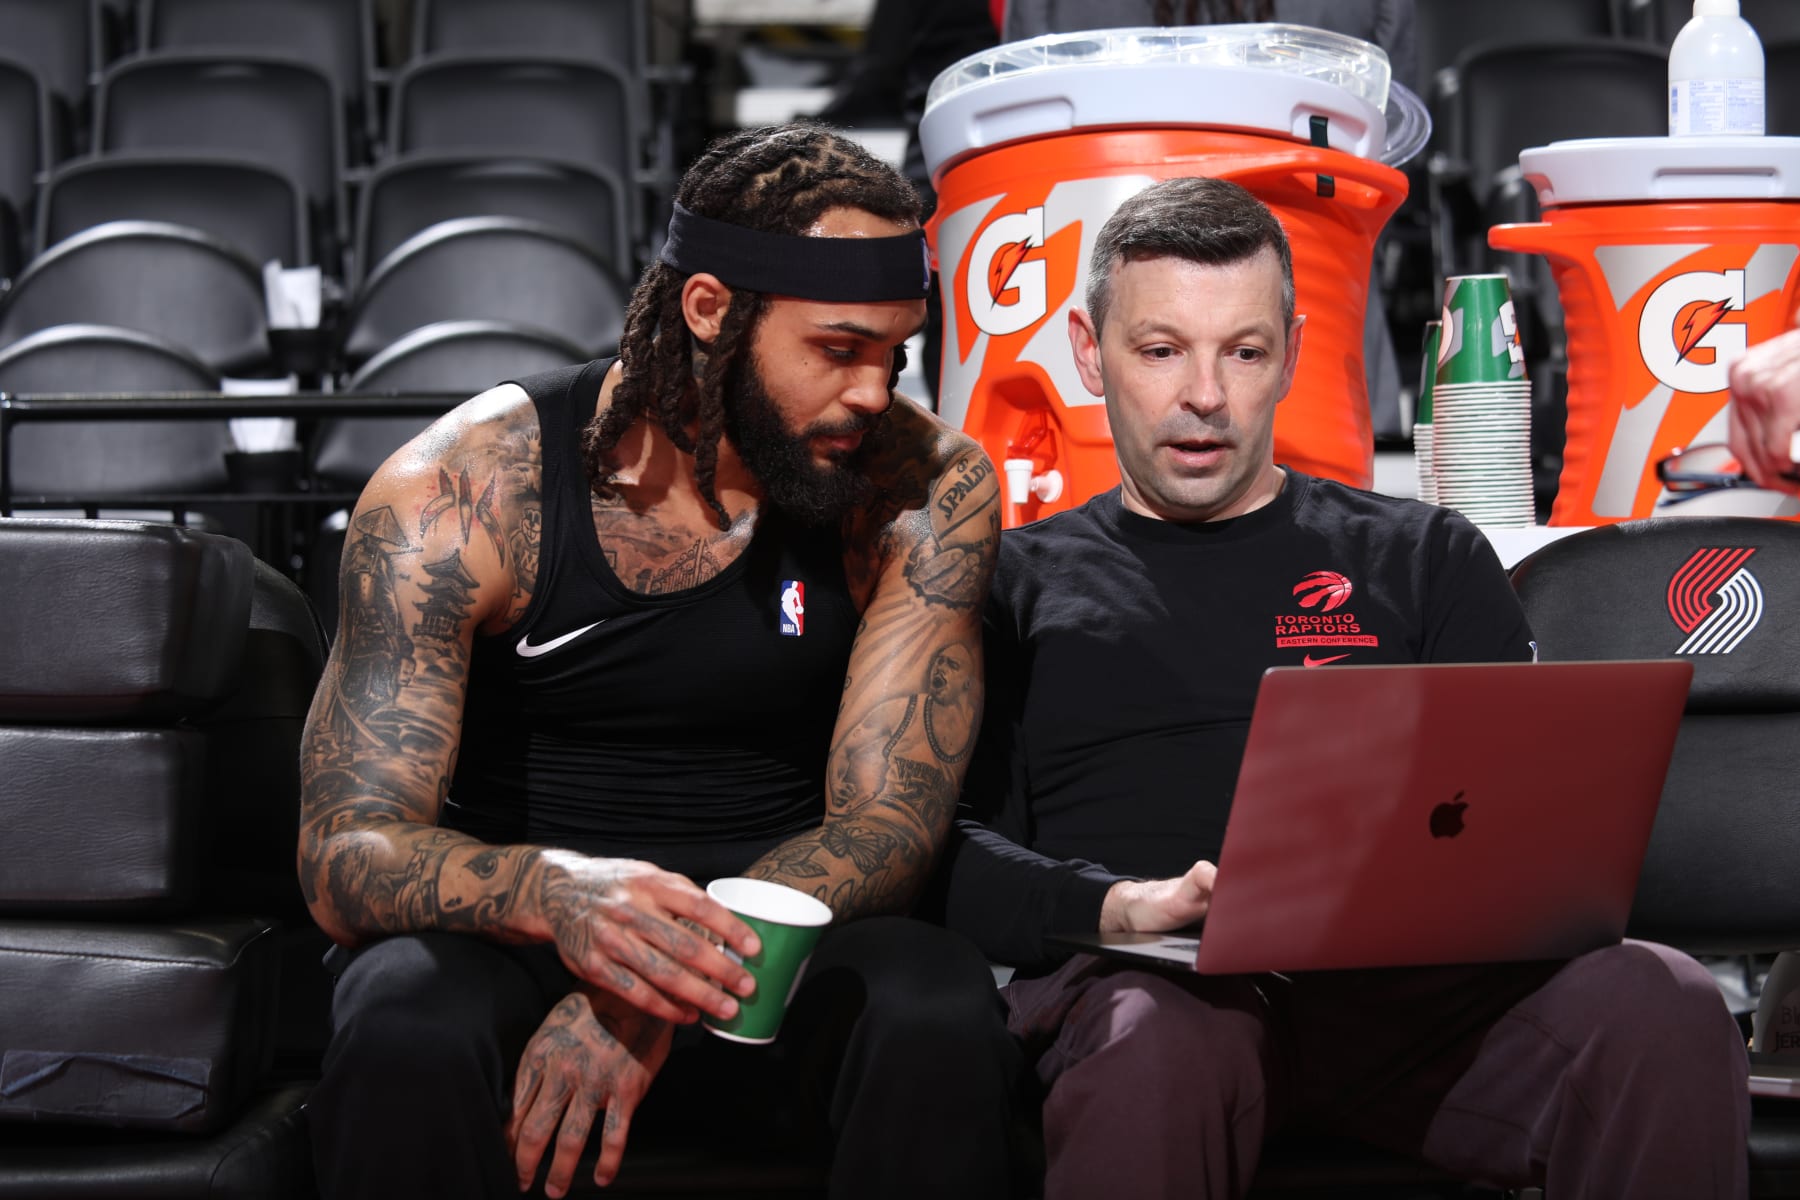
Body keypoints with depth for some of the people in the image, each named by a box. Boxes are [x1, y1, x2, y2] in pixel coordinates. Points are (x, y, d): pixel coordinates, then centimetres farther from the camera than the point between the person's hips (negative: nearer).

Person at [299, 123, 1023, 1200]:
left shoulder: (925, 488, -8)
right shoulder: (460, 490, -12)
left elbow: (888, 822, -11)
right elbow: (345, 853, -16)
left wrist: (665, 978, -30)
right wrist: (557, 896, -39)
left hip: (784, 934, 1)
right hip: (507, 934, -1)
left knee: (944, 1021, -31)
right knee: (407, 1038, -35)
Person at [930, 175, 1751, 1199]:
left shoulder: (1424, 557, 23)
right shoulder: (1018, 582, 19)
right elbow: (946, 850, 7)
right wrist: (1118, 908, -14)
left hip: (1405, 986, 2)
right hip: (1136, 981, -2)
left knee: (1661, 1007, -29)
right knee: (1159, 1042, -40)